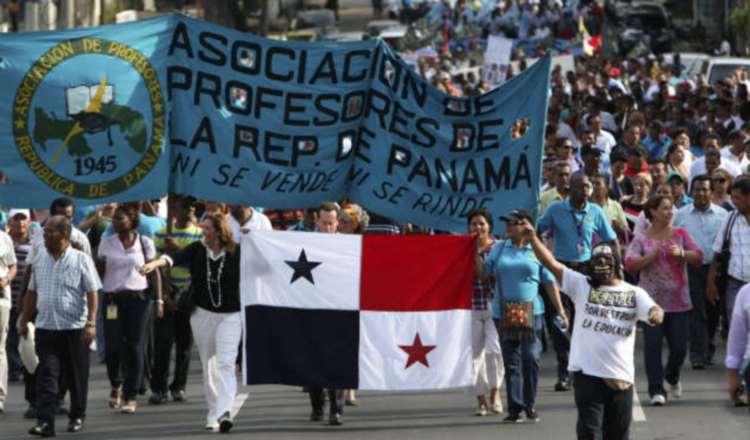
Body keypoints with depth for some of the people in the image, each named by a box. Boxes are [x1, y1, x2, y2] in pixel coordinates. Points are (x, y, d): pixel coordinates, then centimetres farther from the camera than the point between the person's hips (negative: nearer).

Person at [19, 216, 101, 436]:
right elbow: (32, 292, 18)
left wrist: (91, 323, -14)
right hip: (45, 327, 3)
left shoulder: (81, 260, -4)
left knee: (76, 377, 8)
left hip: (74, 328, -3)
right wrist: (24, 320, 17)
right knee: (46, 376, -7)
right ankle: (44, 422, -13)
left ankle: (77, 416, 24)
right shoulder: (40, 260, 9)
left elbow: (92, 293, -6)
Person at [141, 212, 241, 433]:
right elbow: (176, 257, -15)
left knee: (225, 363, -15)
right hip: (203, 315, 4)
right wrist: (156, 262, -34)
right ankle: (213, 415, 16)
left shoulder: (236, 252, -7)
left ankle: (224, 412, -24)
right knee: (208, 366, 8)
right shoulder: (197, 249, 0)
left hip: (230, 316, -4)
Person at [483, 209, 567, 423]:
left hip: (531, 312, -3)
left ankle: (530, 405, 3)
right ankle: (514, 408, 8)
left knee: (530, 358, -11)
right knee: (511, 362, 4)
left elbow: (550, 282, 7)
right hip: (504, 314, 3)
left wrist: (560, 310, 4)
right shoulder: (498, 248, 12)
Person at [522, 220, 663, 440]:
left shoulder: (634, 294, 7)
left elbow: (653, 310, -10)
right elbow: (551, 263, -3)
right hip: (587, 372, -2)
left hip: (621, 377, 2)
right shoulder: (581, 285, 6)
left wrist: (656, 314, -35)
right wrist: (532, 237, -16)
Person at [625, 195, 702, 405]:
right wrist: (652, 256, -20)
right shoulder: (641, 239, 2)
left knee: (679, 346, 4)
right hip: (652, 300, -2)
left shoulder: (680, 234, 8)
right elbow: (629, 264, -9)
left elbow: (698, 257, 2)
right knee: (652, 344, -8)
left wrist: (681, 253, -17)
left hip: (679, 300, 2)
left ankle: (672, 376, 34)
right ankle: (656, 390, -2)